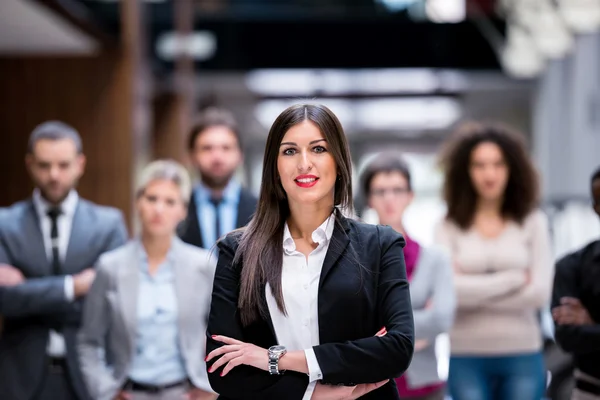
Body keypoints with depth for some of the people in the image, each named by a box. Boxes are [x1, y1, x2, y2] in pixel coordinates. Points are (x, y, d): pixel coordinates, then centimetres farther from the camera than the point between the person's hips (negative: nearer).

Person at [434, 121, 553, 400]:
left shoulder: (533, 222, 2)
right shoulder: (450, 227, 0)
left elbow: (540, 293, -6)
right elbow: (446, 289, -13)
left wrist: (475, 291, -8)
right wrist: (513, 279, -7)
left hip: (523, 356, 1)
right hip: (466, 358, -1)